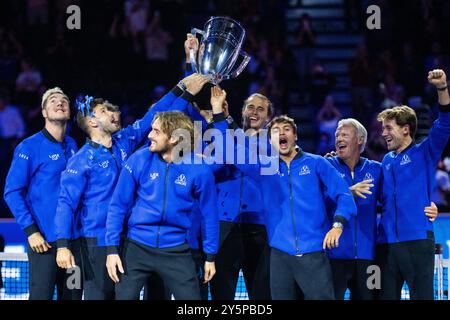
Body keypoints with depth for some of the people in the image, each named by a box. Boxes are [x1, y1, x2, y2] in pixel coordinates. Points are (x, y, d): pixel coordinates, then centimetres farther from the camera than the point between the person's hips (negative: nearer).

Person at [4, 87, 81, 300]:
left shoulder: (73, 146, 11)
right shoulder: (29, 147, -6)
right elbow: (12, 193, -9)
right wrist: (31, 230, -15)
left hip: (73, 238, 6)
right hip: (44, 240, -6)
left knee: (72, 296, 9)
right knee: (41, 296, -7)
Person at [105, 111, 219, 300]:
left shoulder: (198, 169, -10)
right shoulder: (139, 160, -9)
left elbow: (208, 213, 1)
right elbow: (118, 206, -3)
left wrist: (210, 256, 5)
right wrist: (112, 249, -7)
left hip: (176, 251, 0)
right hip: (137, 247, 1)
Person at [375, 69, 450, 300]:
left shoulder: (424, 153, 3)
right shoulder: (386, 161, 19)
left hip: (417, 240, -5)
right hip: (387, 243, 5)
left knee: (422, 295, -5)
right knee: (386, 296, 5)